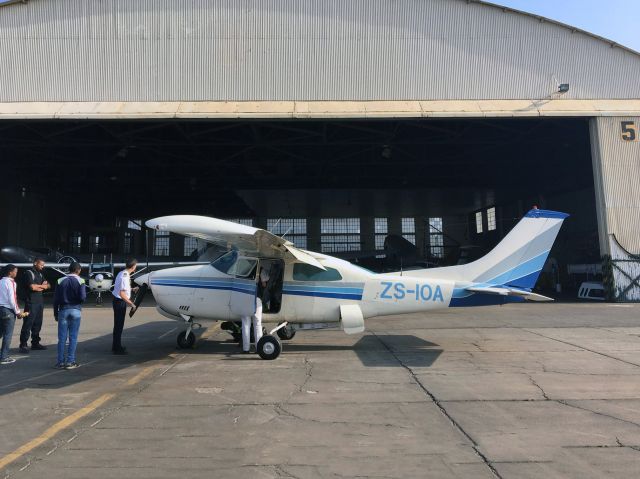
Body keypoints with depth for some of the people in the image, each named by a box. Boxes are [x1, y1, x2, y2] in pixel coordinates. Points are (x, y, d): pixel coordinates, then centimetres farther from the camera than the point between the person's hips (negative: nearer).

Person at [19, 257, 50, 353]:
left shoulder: (39, 274, 18)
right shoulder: (28, 273, -7)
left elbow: (48, 285, 14)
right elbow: (32, 287, -18)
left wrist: (38, 287, -5)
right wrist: (42, 286, 0)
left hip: (40, 302, 8)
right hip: (31, 303, -8)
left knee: (37, 323, 10)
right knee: (28, 324, -7)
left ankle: (35, 343, 17)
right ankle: (23, 345, -4)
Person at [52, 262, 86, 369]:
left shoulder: (61, 281, 1)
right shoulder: (80, 281, -5)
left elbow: (56, 299, 2)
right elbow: (83, 297, -13)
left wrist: (55, 313, 10)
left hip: (63, 310, 2)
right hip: (75, 311, -2)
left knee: (62, 337, 7)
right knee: (73, 337, 4)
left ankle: (60, 362, 10)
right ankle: (70, 362, 6)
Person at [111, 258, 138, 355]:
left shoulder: (123, 273, 6)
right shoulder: (125, 277, -24)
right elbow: (122, 294, -27)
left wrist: (132, 289, 28)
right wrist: (132, 304, -22)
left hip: (119, 301, 10)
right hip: (120, 302, -10)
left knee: (119, 325, 19)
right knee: (119, 325, 1)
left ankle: (116, 346, 32)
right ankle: (117, 348, 11)